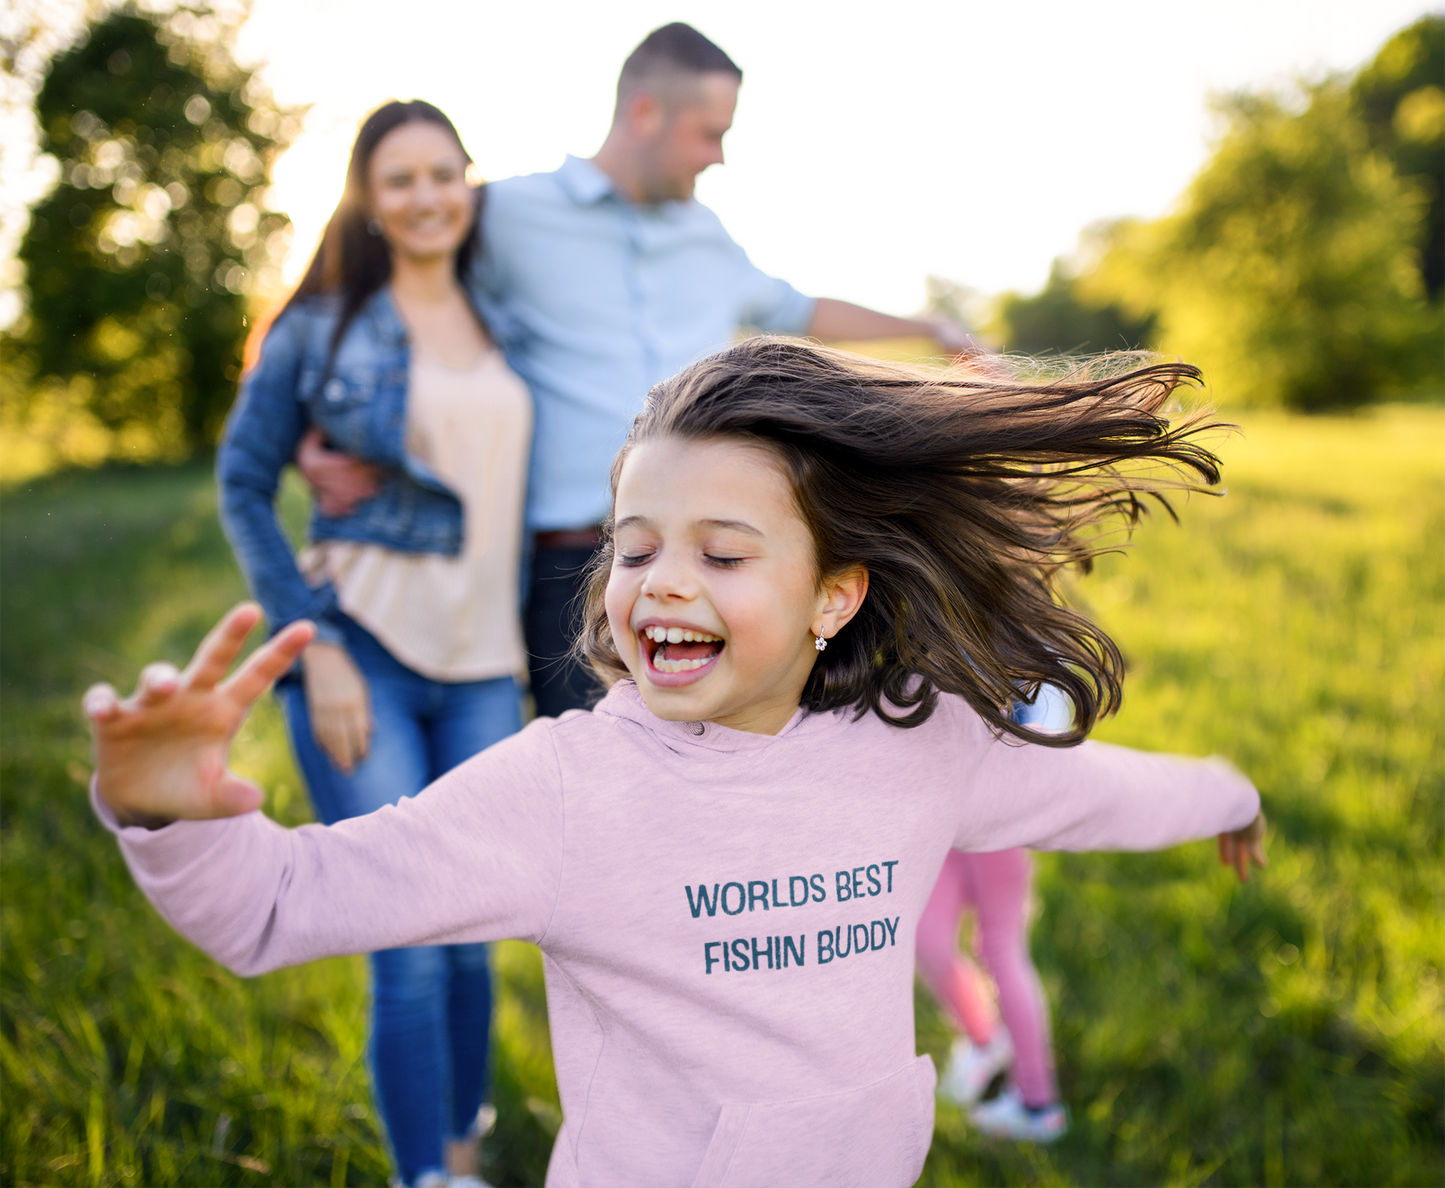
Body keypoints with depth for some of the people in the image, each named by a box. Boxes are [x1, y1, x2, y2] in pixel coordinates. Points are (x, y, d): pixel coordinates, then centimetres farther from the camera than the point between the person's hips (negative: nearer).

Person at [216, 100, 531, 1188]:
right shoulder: (322, 325, 0)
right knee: (411, 954, -3)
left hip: (483, 671, 4)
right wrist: (317, 646, -9)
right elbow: (243, 486, 0)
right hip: (363, 659, -3)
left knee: (469, 942, 11)